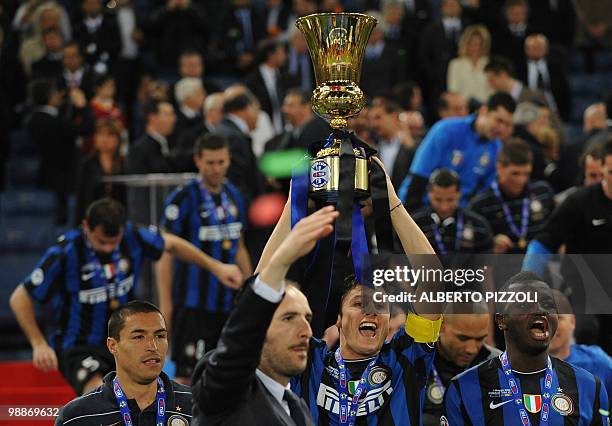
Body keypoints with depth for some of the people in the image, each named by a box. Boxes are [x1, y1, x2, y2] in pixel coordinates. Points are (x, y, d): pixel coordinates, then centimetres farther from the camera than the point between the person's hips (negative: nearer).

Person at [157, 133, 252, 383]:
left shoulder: (233, 196, 10)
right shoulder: (183, 199, -9)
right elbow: (165, 253, -8)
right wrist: (165, 303, -13)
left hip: (228, 303, 6)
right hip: (193, 304, -6)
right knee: (186, 373, -8)